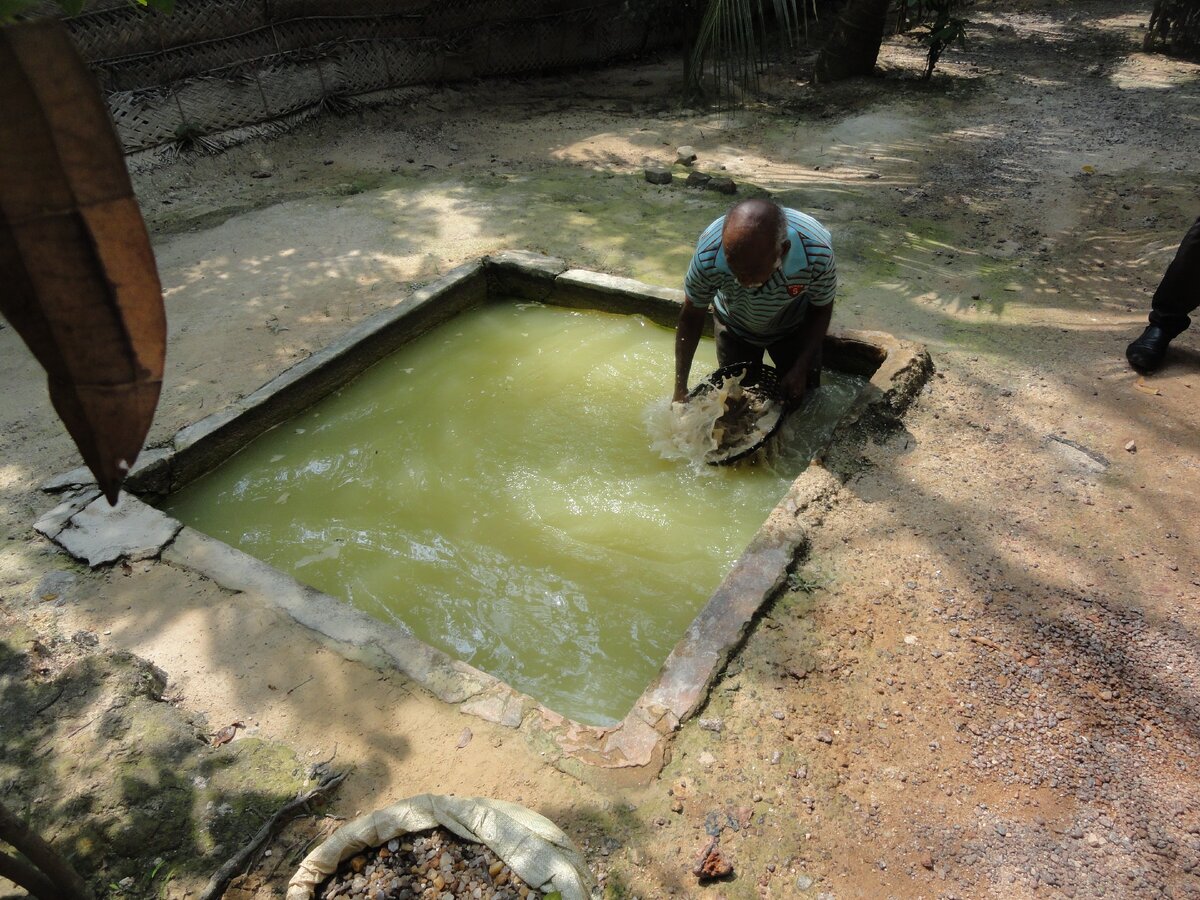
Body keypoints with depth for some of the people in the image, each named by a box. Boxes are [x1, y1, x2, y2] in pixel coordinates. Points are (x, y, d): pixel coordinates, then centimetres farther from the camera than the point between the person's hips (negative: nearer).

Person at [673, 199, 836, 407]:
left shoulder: (817, 255, -40)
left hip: (795, 327, 0)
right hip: (734, 328, 0)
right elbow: (691, 317, -21)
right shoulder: (708, 255, -40)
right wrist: (680, 389, -21)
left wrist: (800, 369, -21)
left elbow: (821, 310, -17)